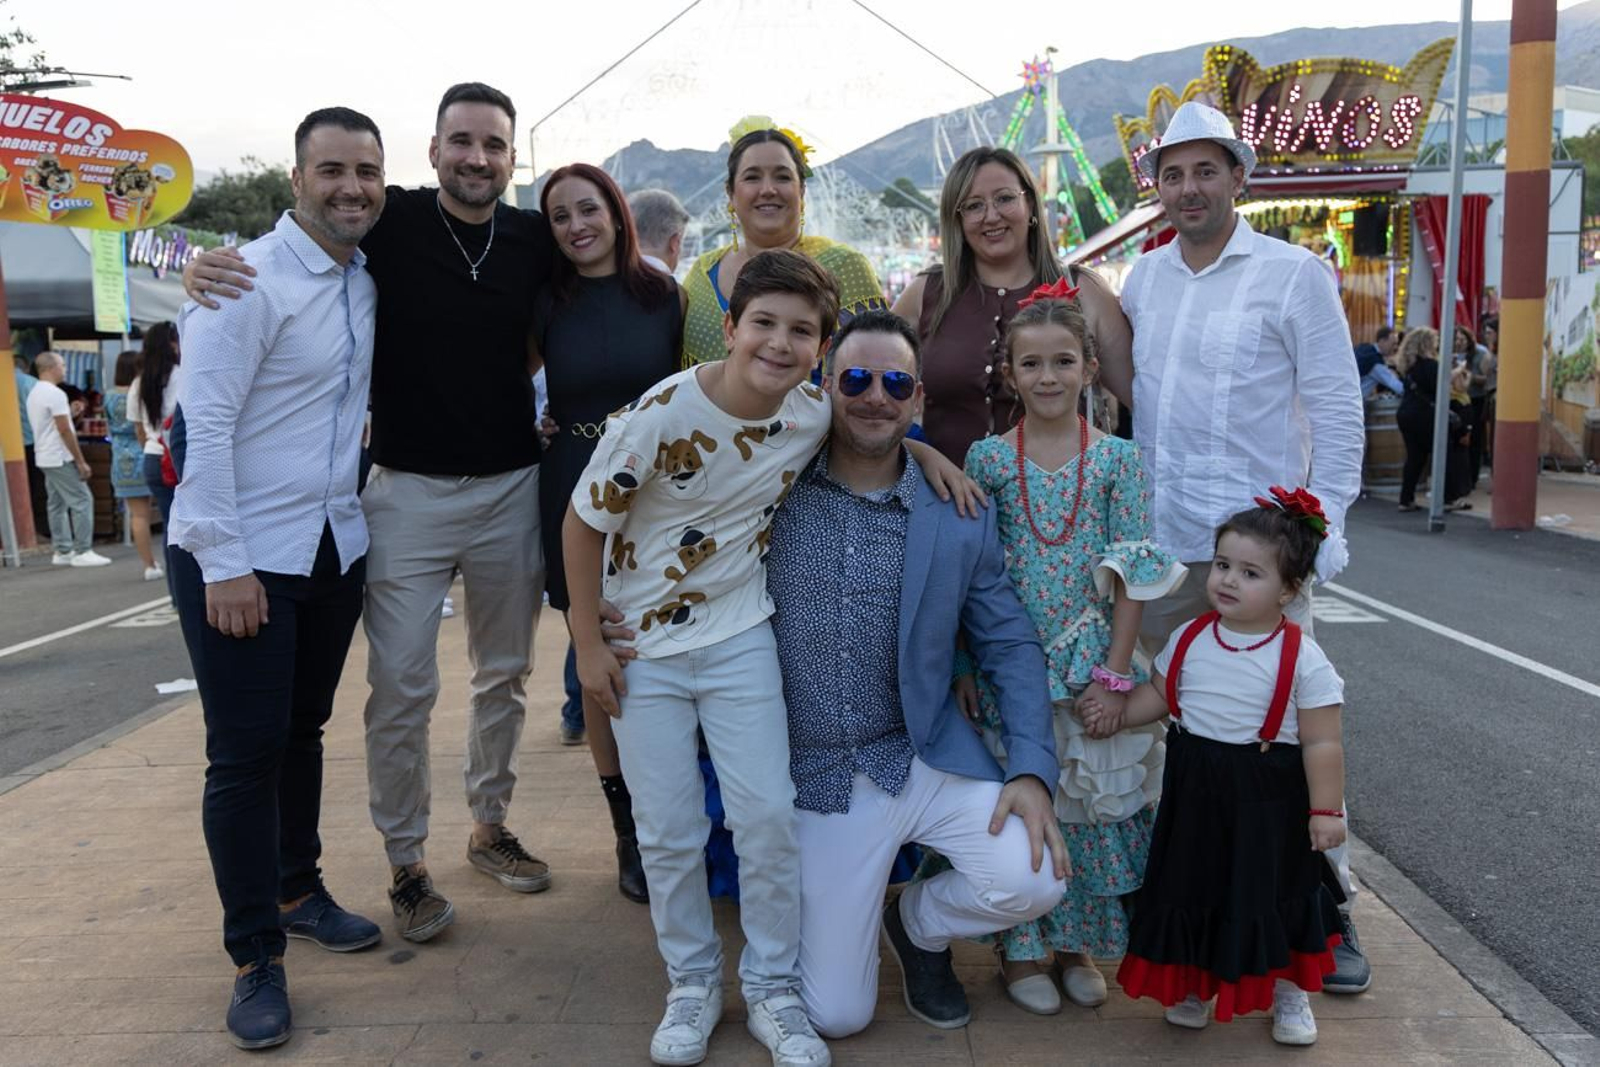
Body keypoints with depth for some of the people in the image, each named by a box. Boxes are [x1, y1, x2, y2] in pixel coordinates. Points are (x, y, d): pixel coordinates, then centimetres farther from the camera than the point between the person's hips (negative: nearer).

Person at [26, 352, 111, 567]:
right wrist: (81, 461, -16)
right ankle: (83, 551, -8)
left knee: (57, 504, 11)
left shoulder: (34, 393, 14)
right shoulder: (55, 394, -16)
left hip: (45, 458, 10)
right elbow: (64, 431, -18)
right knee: (82, 501, -7)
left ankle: (63, 551, 13)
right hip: (60, 459, -10)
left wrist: (69, 413, 13)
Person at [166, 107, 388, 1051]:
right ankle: (257, 960, 15)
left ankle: (298, 891, 37)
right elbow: (207, 425, -17)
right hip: (242, 556, -6)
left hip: (335, 546, 6)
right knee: (246, 753, 1)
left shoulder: (367, 282, 7)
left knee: (303, 731, 18)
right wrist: (225, 565, -18)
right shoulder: (250, 280, -14)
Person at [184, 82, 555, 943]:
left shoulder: (534, 239, 2)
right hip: (410, 490, -3)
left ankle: (489, 826, 35)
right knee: (402, 687, -1)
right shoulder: (389, 222, -7)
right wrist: (204, 268, -21)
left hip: (512, 486, 4)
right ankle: (404, 864, 19)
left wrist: (542, 412, 3)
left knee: (505, 672, 15)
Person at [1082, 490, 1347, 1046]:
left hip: (1268, 798, -3)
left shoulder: (1302, 658, -15)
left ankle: (1288, 991, 38)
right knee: (1192, 887, 14)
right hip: (1195, 790, 4)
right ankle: (1192, 984, 35)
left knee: (1276, 892, 14)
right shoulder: (1190, 638, -2)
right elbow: (1159, 693, 10)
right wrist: (1118, 714, -4)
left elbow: (1321, 743, -13)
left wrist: (1326, 811, -12)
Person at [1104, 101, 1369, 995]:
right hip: (1159, 544, 5)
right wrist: (1084, 338, 4)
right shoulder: (1144, 277, 10)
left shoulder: (1296, 274, -4)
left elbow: (1338, 411, -6)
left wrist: (1324, 529, -11)